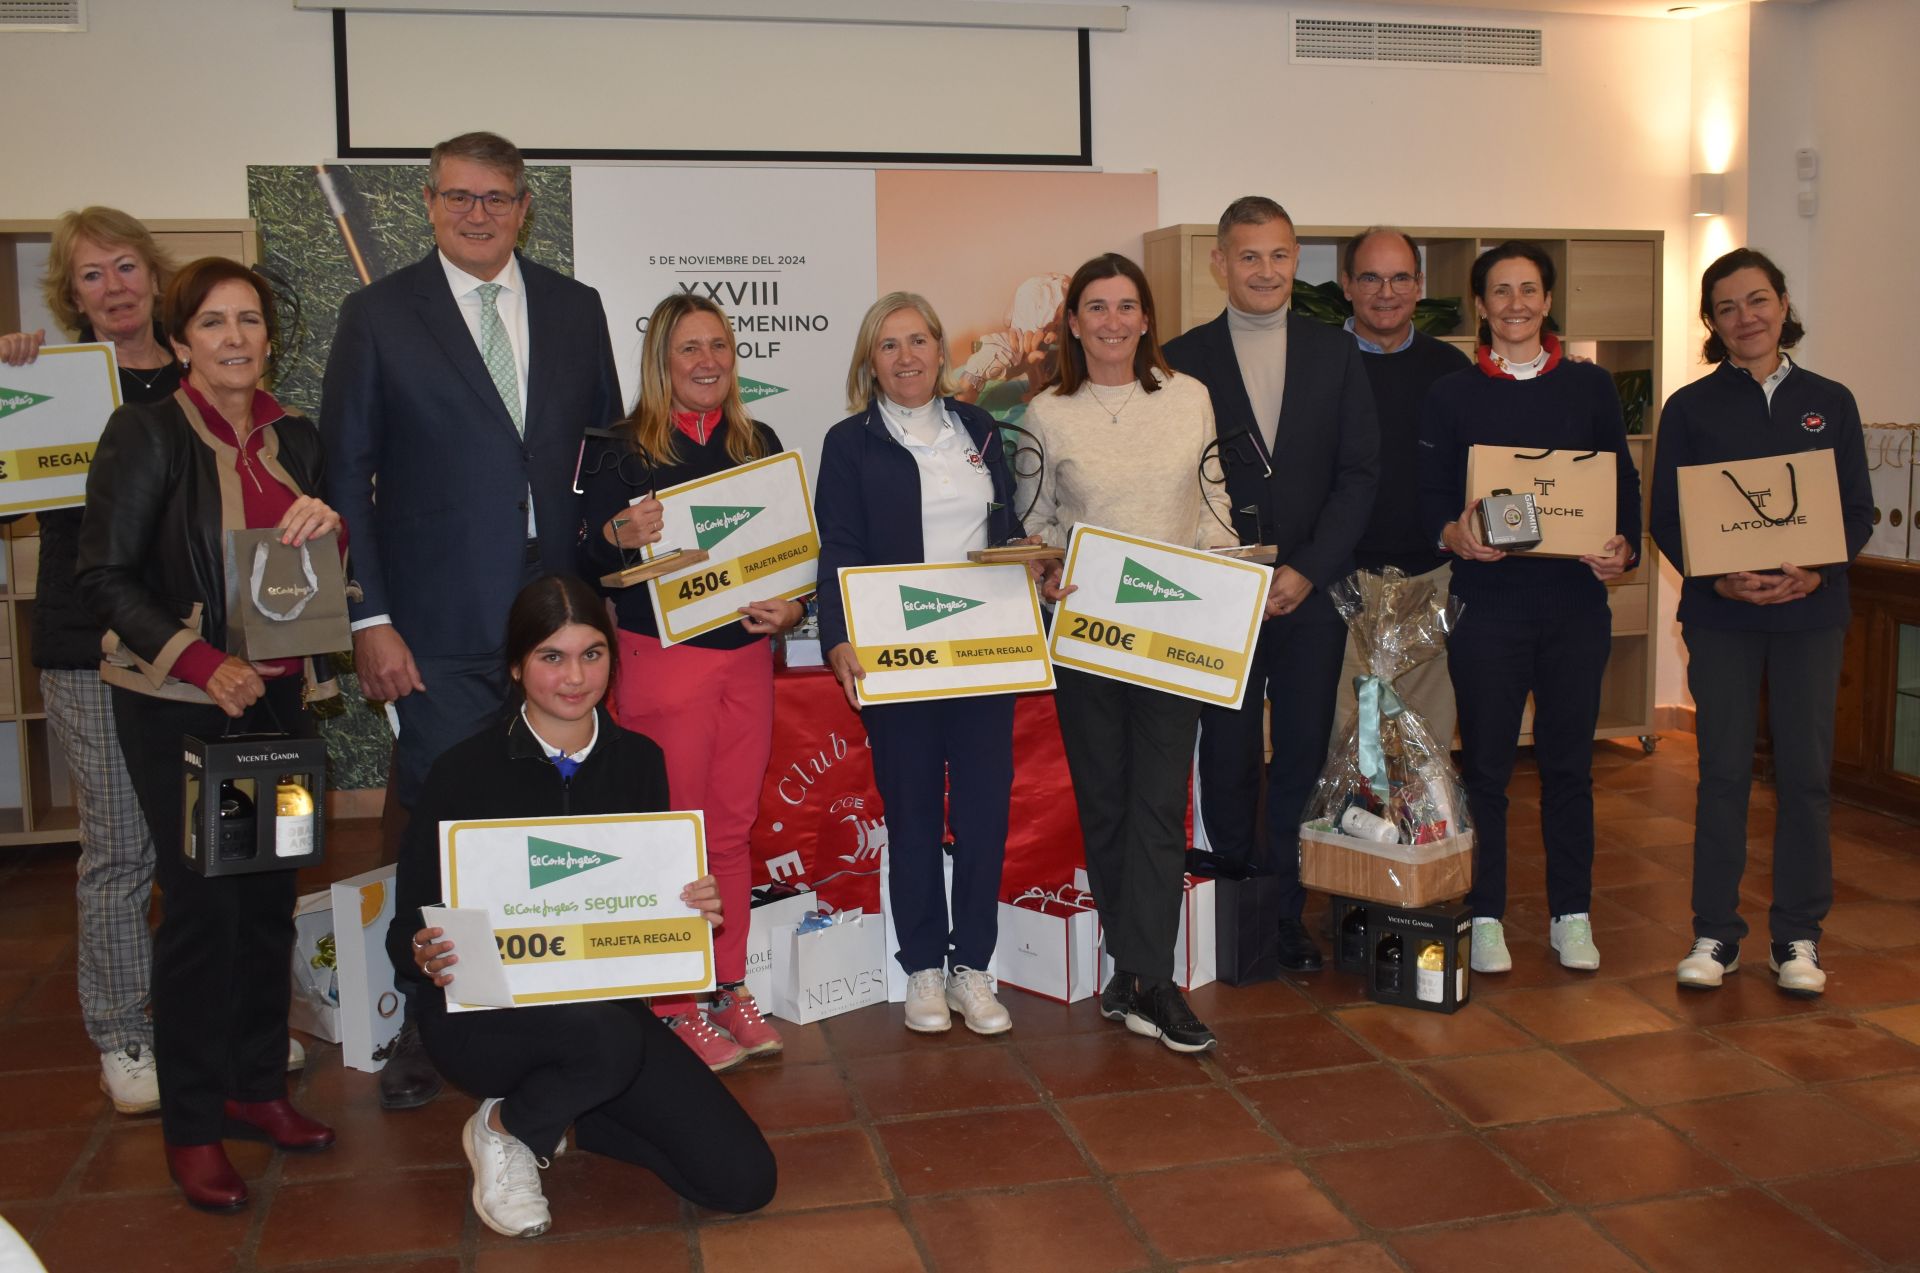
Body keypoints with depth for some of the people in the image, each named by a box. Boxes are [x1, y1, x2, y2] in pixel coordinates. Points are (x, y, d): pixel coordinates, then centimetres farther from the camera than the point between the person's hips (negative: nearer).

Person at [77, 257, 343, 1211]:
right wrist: (202, 660, -23)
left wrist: (330, 527, -9)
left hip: (275, 697, 5)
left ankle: (256, 1085, 27)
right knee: (202, 903, -2)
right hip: (175, 705, -5)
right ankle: (191, 1125, 12)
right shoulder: (146, 433, -8)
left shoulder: (294, 440, 8)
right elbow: (105, 578, -11)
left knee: (270, 894, 10)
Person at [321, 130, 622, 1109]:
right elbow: (345, 475, -1)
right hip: (440, 630, -3)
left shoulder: (575, 309, 11)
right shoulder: (379, 315, 2)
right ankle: (424, 1029, 17)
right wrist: (368, 619, -7)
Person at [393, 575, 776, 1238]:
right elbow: (407, 928, -6)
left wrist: (697, 909, -14)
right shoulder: (464, 771, -9)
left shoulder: (638, 760, 2)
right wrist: (426, 957, -29)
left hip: (605, 1004, 4)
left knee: (743, 1180, -8)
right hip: (481, 1010, -4)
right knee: (608, 1036, -39)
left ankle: (560, 1116, 15)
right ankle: (503, 1129, -4)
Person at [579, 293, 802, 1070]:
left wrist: (792, 607, -5)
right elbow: (587, 561, -7)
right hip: (661, 657, -5)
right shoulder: (621, 448, -4)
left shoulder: (758, 444, 10)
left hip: (746, 657, 5)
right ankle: (676, 1007, 11)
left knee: (733, 829, 11)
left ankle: (729, 991, 23)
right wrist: (619, 534, -28)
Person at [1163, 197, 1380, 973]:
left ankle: (1290, 916, 17)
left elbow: (1360, 471, 3)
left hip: (1312, 592, 1)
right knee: (1228, 760, 4)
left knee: (1303, 762, 5)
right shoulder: (1184, 359, 3)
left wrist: (1308, 570, -8)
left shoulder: (1335, 354, 7)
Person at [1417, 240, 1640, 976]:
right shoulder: (1451, 395, 5)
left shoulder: (1590, 387, 9)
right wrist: (1455, 535, -20)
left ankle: (1571, 914, 20)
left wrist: (1622, 549, -10)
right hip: (1486, 599, -1)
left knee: (1569, 761, 8)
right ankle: (1485, 915, 15)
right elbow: (1429, 496, 1)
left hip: (1575, 598, 2)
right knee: (1485, 763, 4)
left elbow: (1624, 485, 9)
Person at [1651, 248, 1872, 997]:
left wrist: (1818, 571, -14)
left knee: (1805, 772, 3)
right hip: (1720, 613, -1)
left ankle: (1797, 936, 14)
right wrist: (1719, 578, -16)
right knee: (1723, 771, 2)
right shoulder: (1690, 408, 3)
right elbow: (1665, 519, 0)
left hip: (1811, 612, 1)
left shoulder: (1829, 403, 8)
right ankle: (1715, 934, 12)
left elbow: (1859, 512, 5)